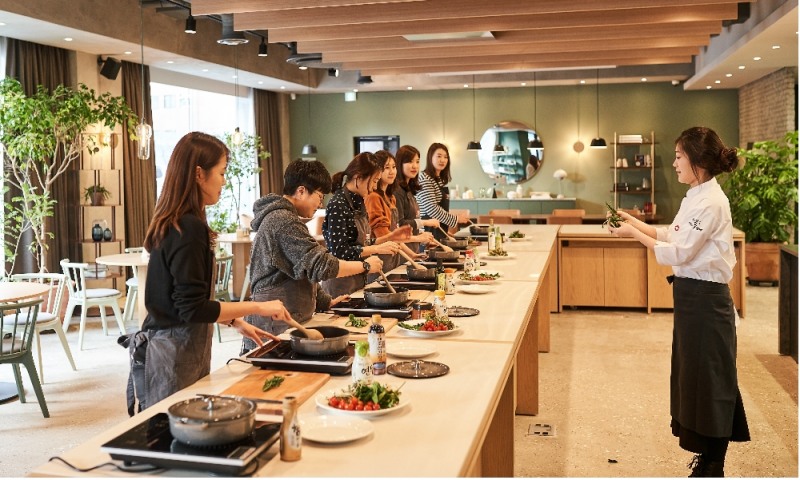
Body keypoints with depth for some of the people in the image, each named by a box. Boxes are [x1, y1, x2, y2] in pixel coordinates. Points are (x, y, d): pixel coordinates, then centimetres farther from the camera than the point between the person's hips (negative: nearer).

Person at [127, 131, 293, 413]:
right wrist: (258, 307, -15)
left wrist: (235, 321, 16)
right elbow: (193, 309, -20)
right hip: (174, 355, -9)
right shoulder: (189, 228, -18)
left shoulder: (173, 223, 10)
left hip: (167, 345, 9)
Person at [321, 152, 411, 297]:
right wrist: (378, 249, -20)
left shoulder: (358, 202, 10)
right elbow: (339, 251, -22)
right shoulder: (338, 205, -17)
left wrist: (390, 236, 7)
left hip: (358, 280, 9)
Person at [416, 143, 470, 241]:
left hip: (441, 231, 8)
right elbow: (431, 209, -19)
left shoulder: (442, 180, 15)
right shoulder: (425, 179, -12)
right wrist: (456, 219, -14)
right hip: (429, 230, -8)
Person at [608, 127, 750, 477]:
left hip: (705, 299, -10)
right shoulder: (696, 196, 10)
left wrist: (633, 233, -14)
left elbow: (677, 253, -21)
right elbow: (675, 236, 17)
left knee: (709, 380, 2)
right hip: (692, 294, 10)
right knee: (693, 376, 18)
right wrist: (638, 224, 9)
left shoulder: (710, 202, -20)